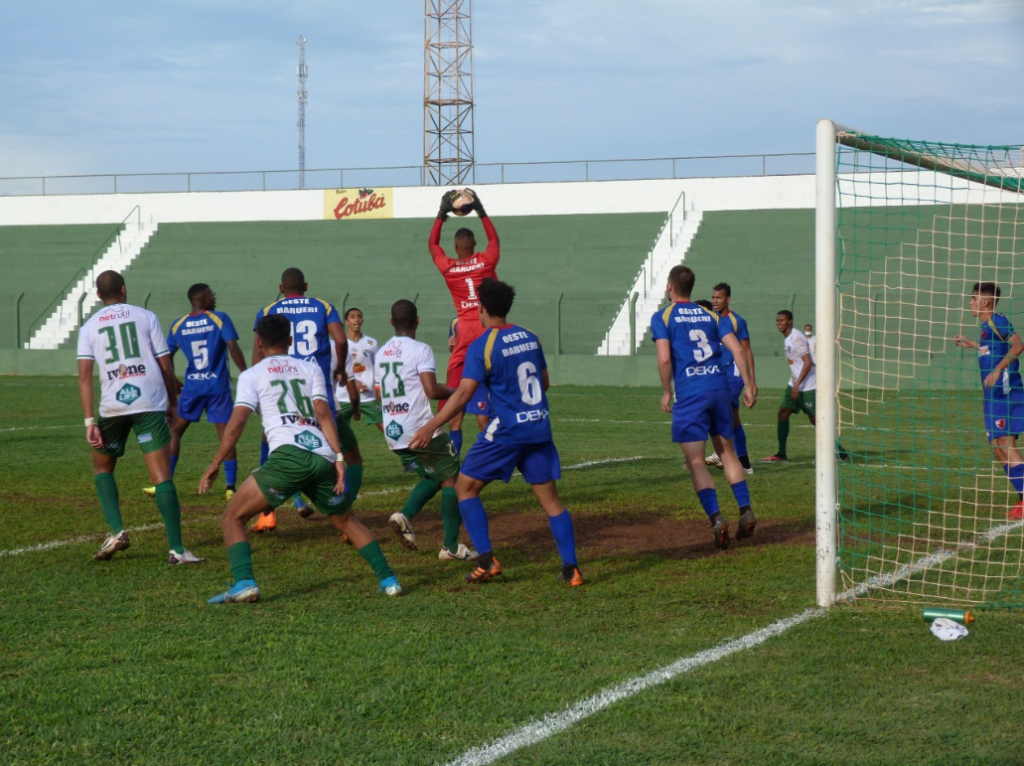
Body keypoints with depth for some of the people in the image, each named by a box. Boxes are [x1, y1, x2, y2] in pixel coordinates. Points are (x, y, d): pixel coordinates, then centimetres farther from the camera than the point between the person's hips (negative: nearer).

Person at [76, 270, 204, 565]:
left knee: (102, 467, 23)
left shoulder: (89, 327, 10)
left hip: (113, 406, 1)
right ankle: (176, 549, -11)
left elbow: (84, 376, 0)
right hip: (150, 403, -1)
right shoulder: (146, 317, 8)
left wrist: (89, 422, -3)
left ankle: (116, 530, 6)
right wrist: (173, 404, 17)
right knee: (162, 476, -4)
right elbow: (166, 366, 6)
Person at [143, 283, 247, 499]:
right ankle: (230, 488, -5)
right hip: (218, 387, -2)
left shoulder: (178, 326, 5)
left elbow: (166, 357, 11)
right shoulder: (220, 319, -6)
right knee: (225, 435, 0)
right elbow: (233, 347, -15)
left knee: (175, 431, 14)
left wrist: (172, 382, 26)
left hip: (192, 387, 2)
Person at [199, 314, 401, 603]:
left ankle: (244, 584, -13)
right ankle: (388, 580, 18)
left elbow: (237, 421, 1)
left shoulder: (252, 375, 14)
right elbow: (323, 412, 8)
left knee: (232, 517, 7)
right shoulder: (311, 368, 22)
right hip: (323, 458, 4)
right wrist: (338, 457, 0)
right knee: (347, 521, 26)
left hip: (288, 456, -4)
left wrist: (215, 465, 6)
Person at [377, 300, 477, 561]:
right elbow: (432, 391, -19)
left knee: (432, 477, 22)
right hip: (421, 429, -7)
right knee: (451, 478, 5)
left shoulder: (381, 353, 11)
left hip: (393, 433, 7)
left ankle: (405, 516, -3)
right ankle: (451, 546, 0)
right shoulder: (420, 350, -10)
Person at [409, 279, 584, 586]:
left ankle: (486, 560, 0)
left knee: (466, 487, 8)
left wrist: (431, 427, -16)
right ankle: (571, 569, 2)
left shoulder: (482, 346, -9)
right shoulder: (530, 338, 9)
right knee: (550, 497, 8)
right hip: (540, 426, 6)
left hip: (507, 429, -6)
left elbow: (463, 394, -16)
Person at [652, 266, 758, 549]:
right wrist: (748, 385, 9)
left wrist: (666, 392, 1)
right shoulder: (711, 316, 14)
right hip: (720, 388, 4)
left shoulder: (662, 318, 2)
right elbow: (738, 350, 5)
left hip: (689, 394, -4)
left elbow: (664, 358, -10)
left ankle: (716, 518, -15)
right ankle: (746, 511, 11)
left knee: (696, 462, -1)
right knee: (727, 452, 19)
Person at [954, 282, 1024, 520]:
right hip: (993, 396, 10)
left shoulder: (997, 321, -9)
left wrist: (997, 370, -28)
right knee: (997, 448, 9)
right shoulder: (986, 326, 18)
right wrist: (972, 344, 41)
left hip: (1005, 392, -10)